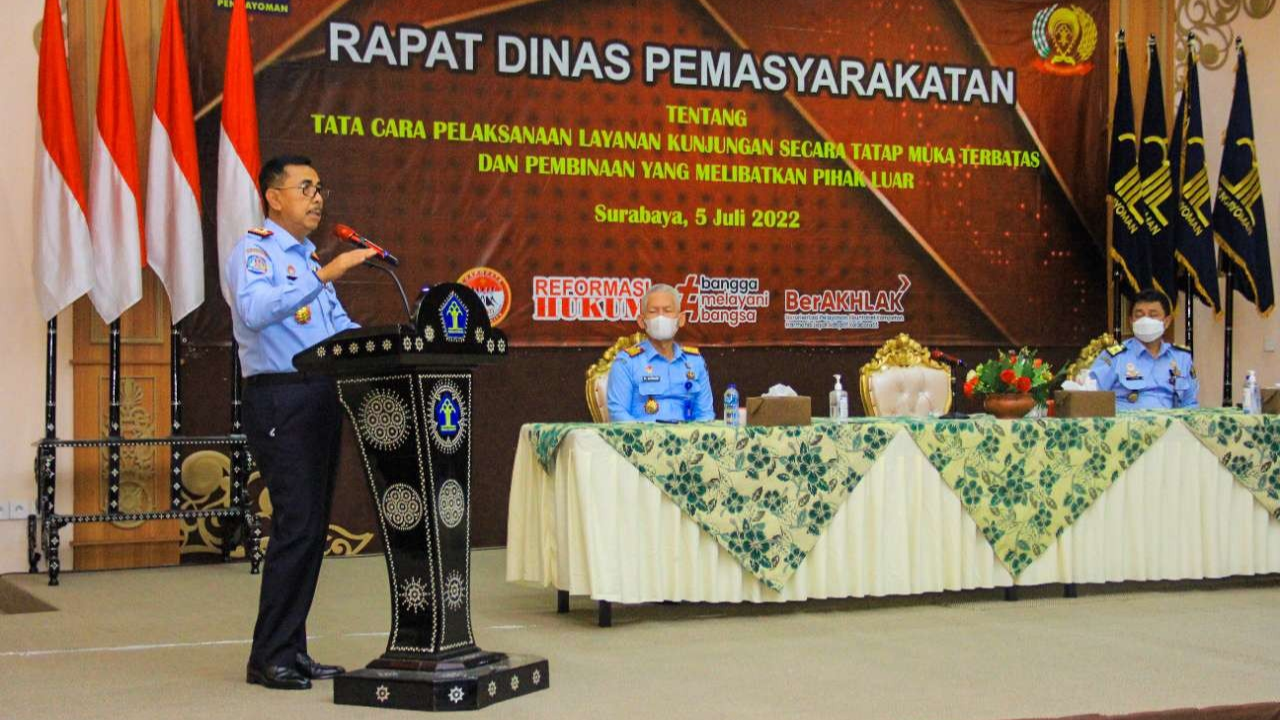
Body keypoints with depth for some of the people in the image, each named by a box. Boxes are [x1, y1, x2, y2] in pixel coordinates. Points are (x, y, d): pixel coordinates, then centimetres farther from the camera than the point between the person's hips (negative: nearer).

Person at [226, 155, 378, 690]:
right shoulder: (255, 252, -6)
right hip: (280, 400, -9)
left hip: (322, 399, 9)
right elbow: (254, 310, -25)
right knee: (296, 525, -12)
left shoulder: (311, 260, 21)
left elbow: (340, 325, 21)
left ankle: (293, 651, 15)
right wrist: (325, 275, -30)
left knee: (314, 529, 8)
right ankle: (269, 657, -4)